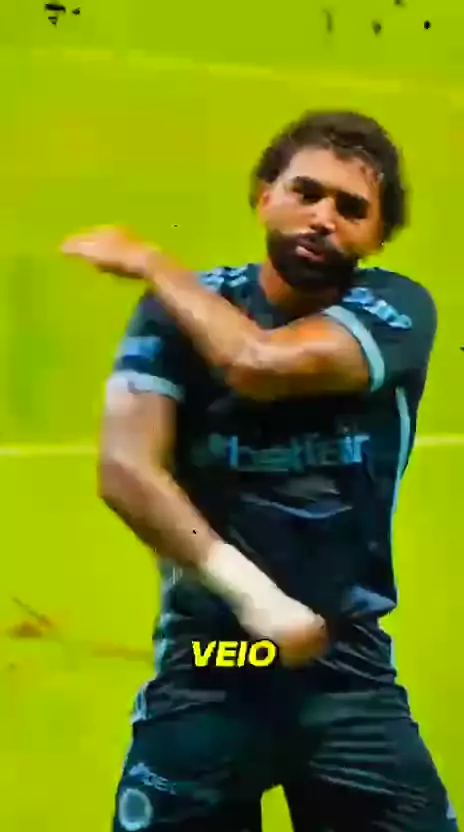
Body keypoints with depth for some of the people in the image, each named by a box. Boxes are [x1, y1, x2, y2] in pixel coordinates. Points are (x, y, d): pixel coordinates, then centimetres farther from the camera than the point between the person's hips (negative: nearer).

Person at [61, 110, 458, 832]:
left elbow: (262, 364, -20)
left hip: (349, 666, 0)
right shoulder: (183, 309, 0)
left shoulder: (398, 310, -2)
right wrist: (250, 593, -21)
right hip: (204, 661, 0)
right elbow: (127, 470, -12)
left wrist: (149, 262, -6)